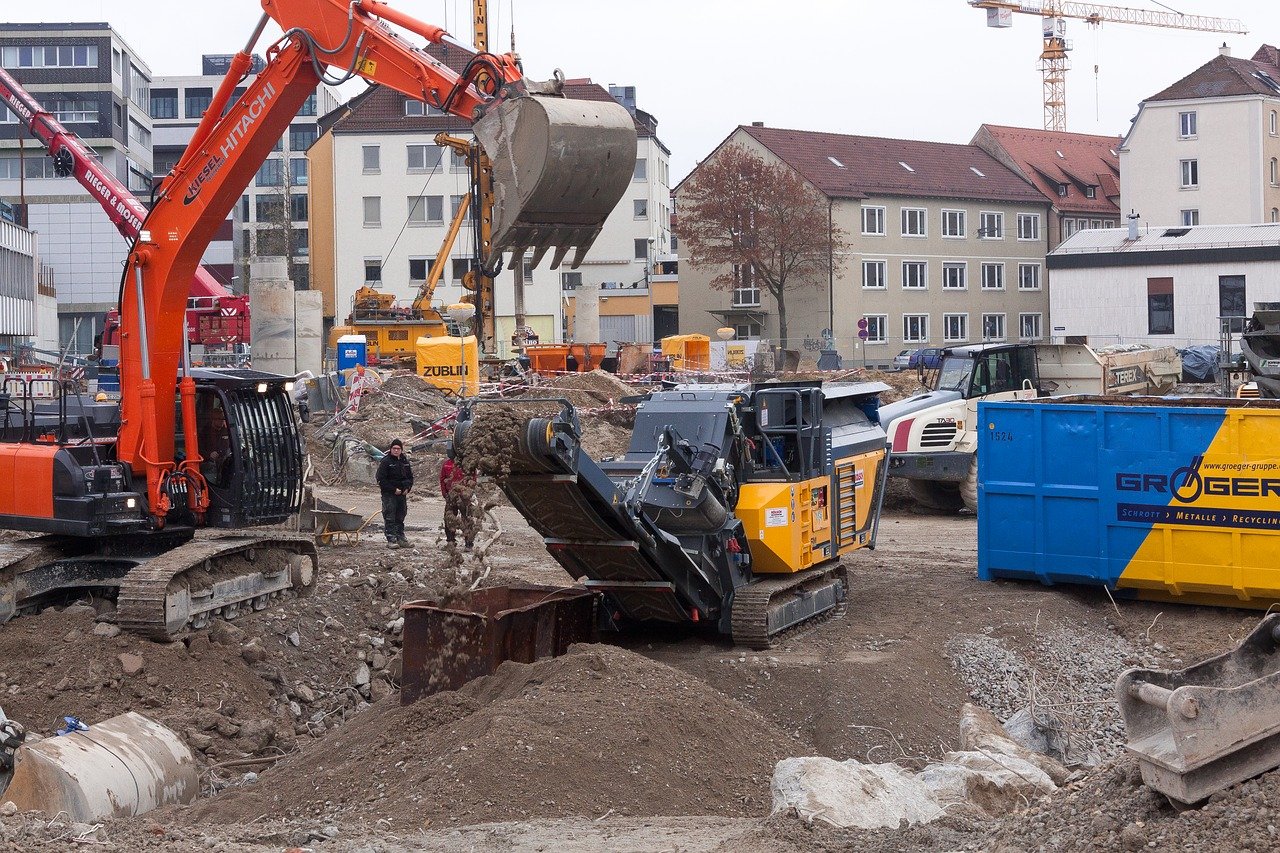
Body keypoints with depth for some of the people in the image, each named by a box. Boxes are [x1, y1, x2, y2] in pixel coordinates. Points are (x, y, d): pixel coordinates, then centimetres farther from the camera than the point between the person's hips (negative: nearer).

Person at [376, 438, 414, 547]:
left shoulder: (405, 461, 11)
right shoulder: (386, 461, -7)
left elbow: (410, 477, 21)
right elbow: (381, 480, -11)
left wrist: (407, 488, 2)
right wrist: (394, 490, -15)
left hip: (402, 494, 6)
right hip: (389, 494, -6)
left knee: (400, 517, 12)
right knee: (390, 517, -6)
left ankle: (400, 537, 18)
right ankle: (391, 539, -6)